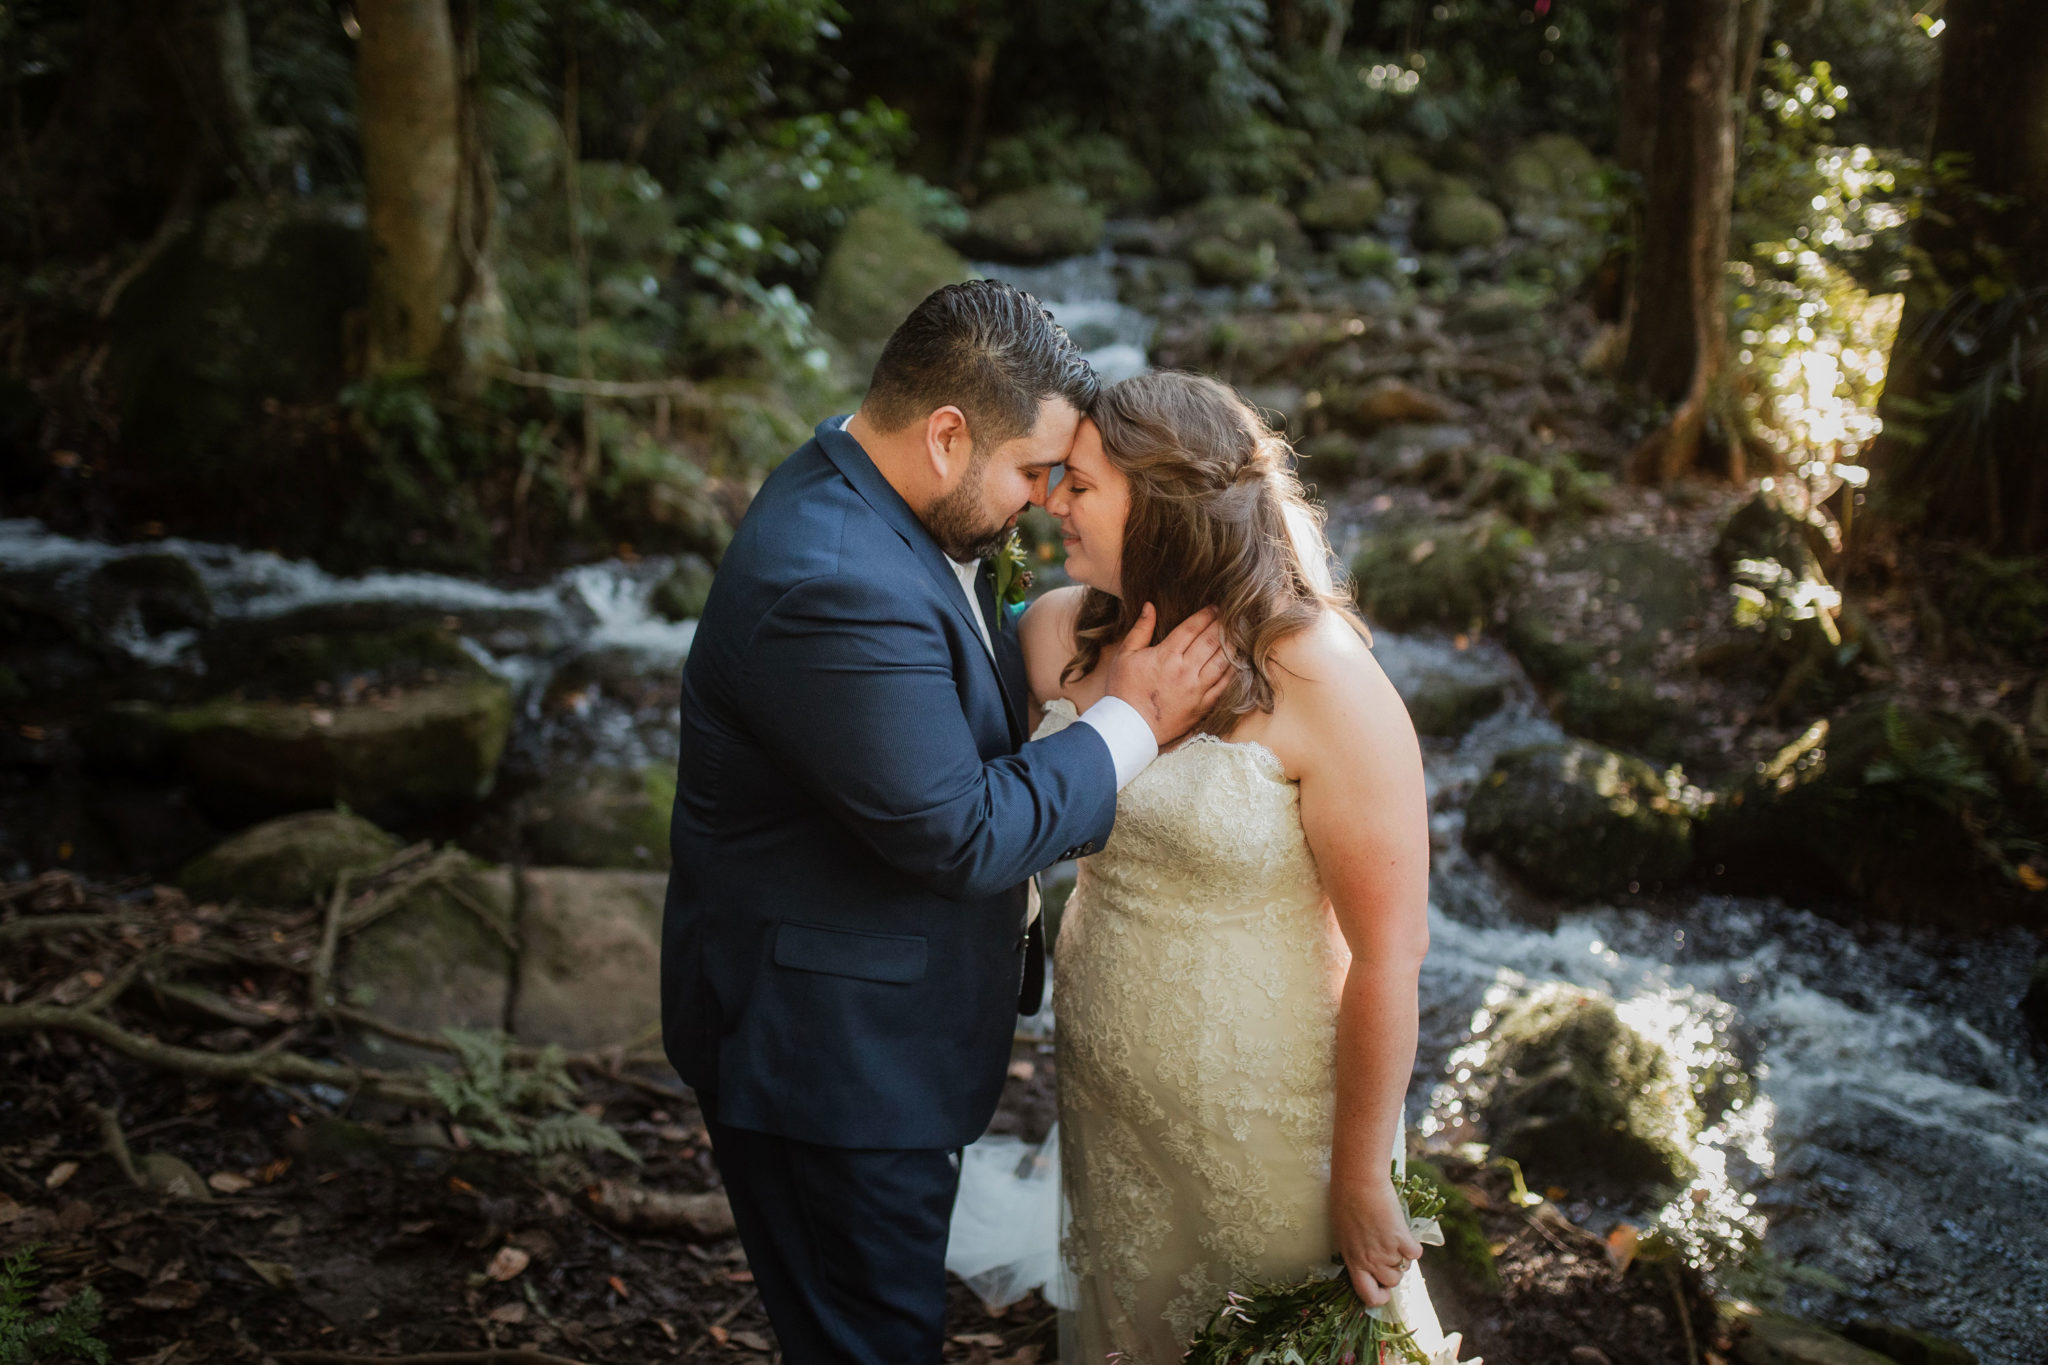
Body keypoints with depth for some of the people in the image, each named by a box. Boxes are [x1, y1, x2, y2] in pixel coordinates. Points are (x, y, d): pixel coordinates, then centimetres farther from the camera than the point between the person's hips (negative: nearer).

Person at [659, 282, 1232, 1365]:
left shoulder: (865, 499, 1)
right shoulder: (836, 586, -33)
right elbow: (960, 831, -28)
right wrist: (1128, 726, -18)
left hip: (874, 1024, 10)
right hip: (823, 1050, -10)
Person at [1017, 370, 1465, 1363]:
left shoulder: (1325, 688, -23)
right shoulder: (1059, 631, -7)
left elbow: (1388, 952, -20)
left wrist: (1362, 1178, -15)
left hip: (1271, 1119, -5)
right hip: (1107, 1092, 5)